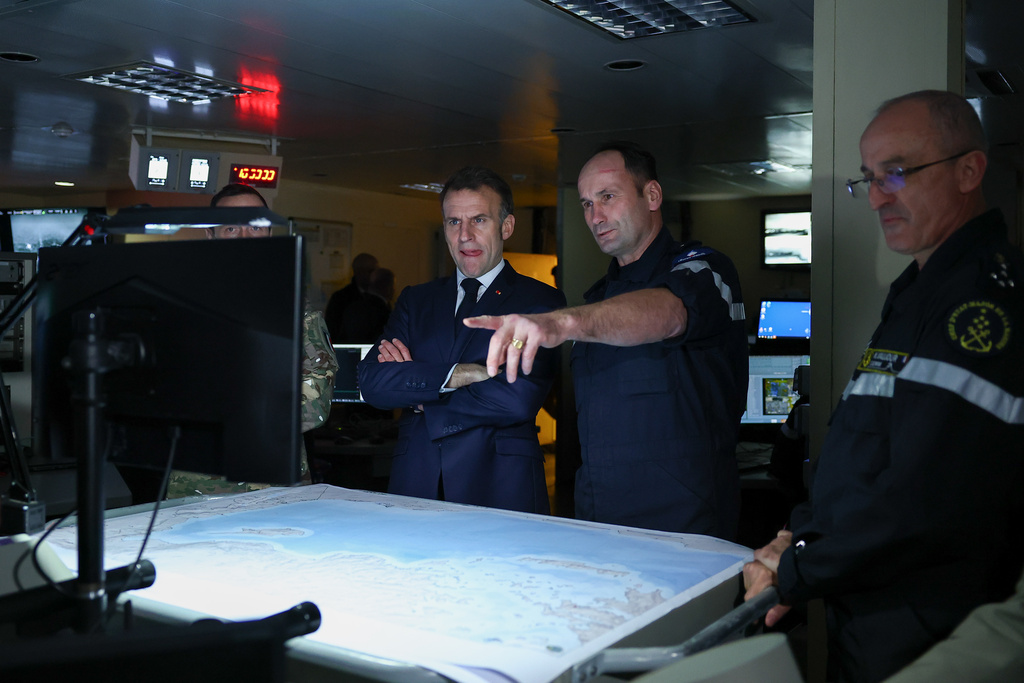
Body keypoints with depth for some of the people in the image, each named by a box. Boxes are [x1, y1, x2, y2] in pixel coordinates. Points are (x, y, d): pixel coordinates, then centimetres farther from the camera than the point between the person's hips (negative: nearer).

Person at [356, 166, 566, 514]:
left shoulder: (540, 301, 1)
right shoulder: (416, 300, 14)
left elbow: (518, 399, -13)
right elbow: (371, 381, -1)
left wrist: (417, 398, -3)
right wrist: (460, 374, -13)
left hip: (500, 487, -3)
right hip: (415, 485, 3)